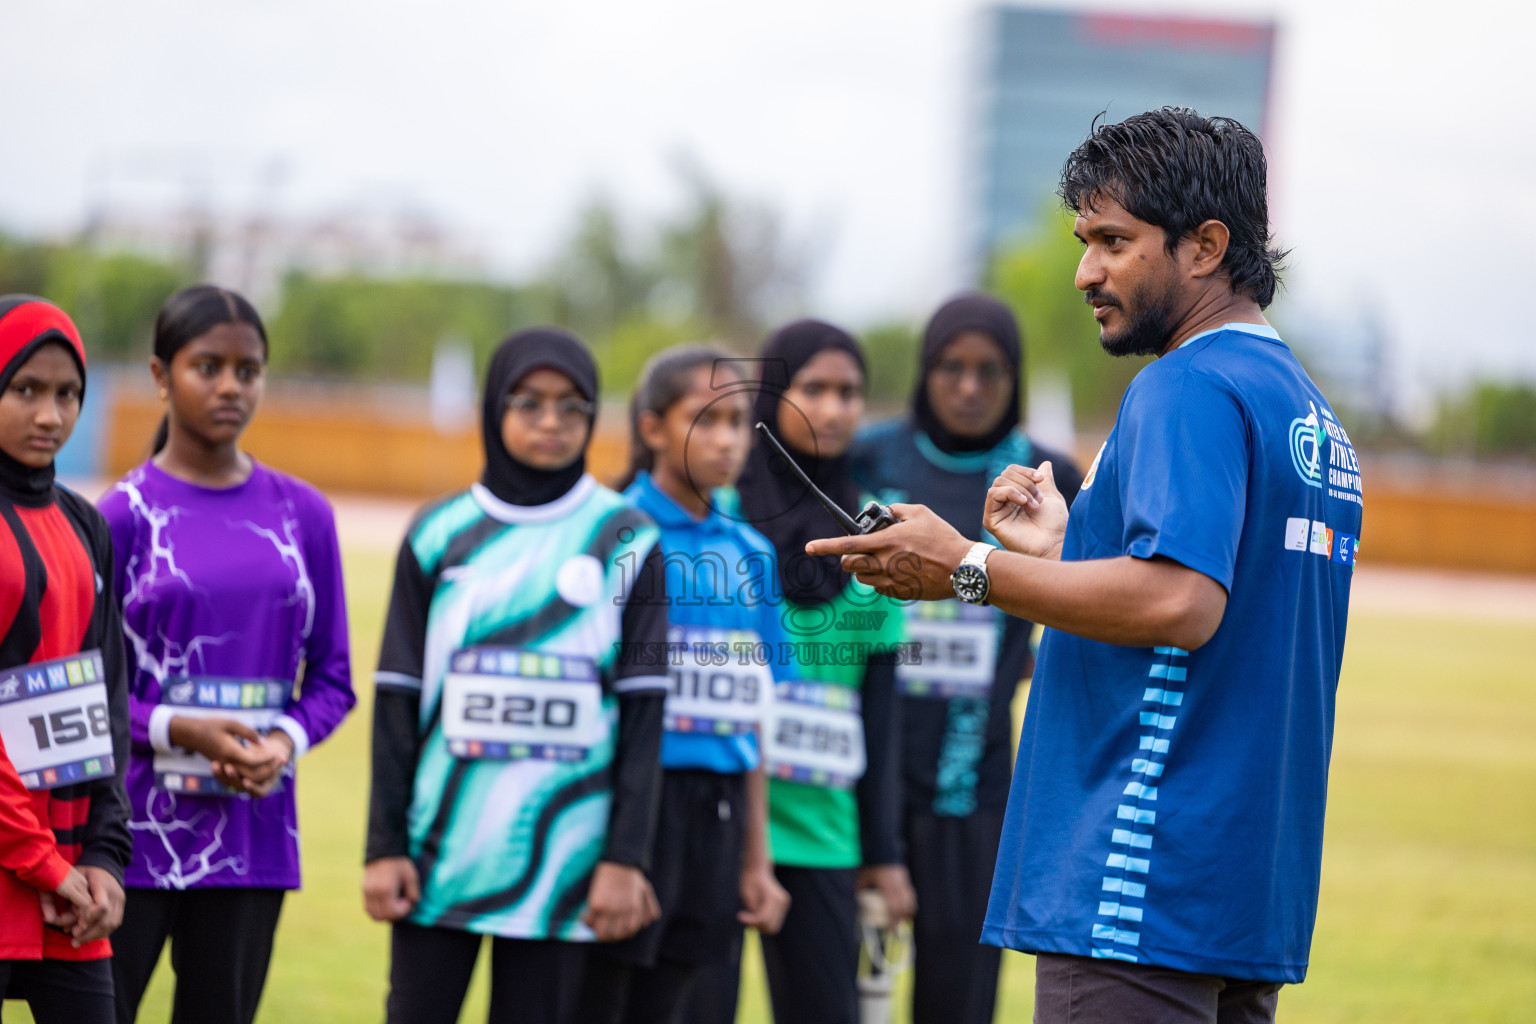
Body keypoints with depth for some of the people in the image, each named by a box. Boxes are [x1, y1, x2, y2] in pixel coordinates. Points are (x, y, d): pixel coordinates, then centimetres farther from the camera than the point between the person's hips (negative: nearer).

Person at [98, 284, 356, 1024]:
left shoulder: (302, 514, 8)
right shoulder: (126, 513, -3)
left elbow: (331, 678, 11)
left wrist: (285, 742, -9)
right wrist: (176, 729, -17)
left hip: (252, 833, 4)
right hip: (135, 829, -4)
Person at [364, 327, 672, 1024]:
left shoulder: (627, 541, 4)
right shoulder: (440, 535, 7)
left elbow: (643, 712, 1)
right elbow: (397, 702, 7)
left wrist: (626, 858, -5)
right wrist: (384, 846, 1)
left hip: (561, 856, -1)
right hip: (442, 850, 1)